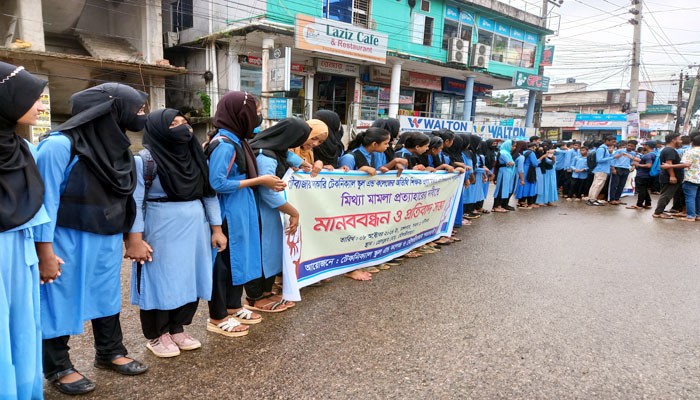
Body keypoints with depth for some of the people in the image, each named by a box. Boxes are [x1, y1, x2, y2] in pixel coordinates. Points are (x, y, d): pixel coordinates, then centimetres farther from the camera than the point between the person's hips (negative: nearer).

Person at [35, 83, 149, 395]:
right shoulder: (60, 145, -19)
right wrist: (46, 252, -17)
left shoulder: (114, 144, 2)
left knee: (107, 294, 18)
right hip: (68, 242, -7)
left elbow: (127, 193, 7)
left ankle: (110, 352, 37)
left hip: (107, 240, 7)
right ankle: (57, 368, 27)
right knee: (62, 301, 9)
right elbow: (46, 200, -17)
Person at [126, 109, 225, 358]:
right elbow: (135, 202, -12)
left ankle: (177, 329, 30)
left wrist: (216, 228, 6)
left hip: (195, 230, 6)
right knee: (161, 282, 6)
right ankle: (156, 336, 24)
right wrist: (135, 240, -15)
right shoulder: (145, 160, -10)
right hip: (161, 233, -6)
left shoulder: (195, 157, 8)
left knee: (190, 280, 11)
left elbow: (209, 194, 10)